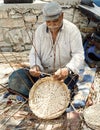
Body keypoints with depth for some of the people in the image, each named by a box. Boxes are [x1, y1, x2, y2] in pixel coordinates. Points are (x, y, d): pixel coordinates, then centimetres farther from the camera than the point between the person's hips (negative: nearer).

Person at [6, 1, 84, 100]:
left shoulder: (72, 30, -9)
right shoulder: (40, 30, 1)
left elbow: (78, 55, -15)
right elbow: (34, 53, 1)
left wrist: (68, 69, -36)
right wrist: (35, 66, -23)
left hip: (66, 74, -3)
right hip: (43, 73, 4)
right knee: (15, 77, -19)